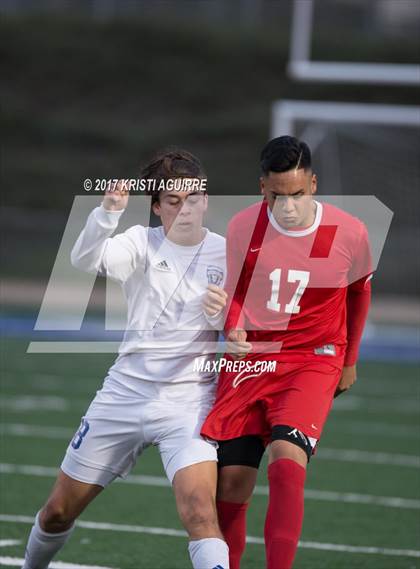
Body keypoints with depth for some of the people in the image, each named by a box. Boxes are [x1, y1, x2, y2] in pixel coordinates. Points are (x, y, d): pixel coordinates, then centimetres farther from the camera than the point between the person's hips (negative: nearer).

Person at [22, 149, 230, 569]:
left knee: (200, 513, -26)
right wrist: (108, 212, -41)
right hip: (125, 391, 2)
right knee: (59, 511, 13)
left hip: (189, 398, -2)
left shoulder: (226, 254, -3)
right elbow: (85, 260, -21)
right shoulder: (142, 243, -2)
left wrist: (224, 313, -27)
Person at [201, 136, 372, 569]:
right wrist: (232, 331, -10)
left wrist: (349, 360, 23)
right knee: (230, 484, -2)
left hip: (312, 360, -2)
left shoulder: (349, 234, -7)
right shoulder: (242, 227, -5)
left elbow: (359, 290, 14)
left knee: (286, 460, -27)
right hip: (249, 357, 2)